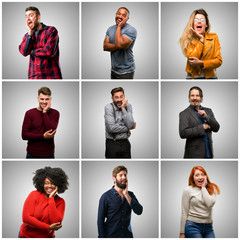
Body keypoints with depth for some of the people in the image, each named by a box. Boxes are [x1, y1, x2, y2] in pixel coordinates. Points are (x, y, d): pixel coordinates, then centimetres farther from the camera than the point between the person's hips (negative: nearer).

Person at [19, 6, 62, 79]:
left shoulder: (51, 30, 0)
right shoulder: (27, 35, 15)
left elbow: (49, 51, -11)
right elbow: (24, 51, -2)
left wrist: (32, 52, 2)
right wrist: (30, 33, -3)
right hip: (34, 76, 3)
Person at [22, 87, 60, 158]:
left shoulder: (55, 113, 1)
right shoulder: (30, 113, -1)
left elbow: (52, 130, -15)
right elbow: (24, 135, -7)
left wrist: (44, 112, -13)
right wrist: (43, 136, -15)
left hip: (49, 155, 0)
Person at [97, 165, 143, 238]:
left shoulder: (130, 195, 5)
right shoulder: (106, 196, -7)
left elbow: (139, 211, -9)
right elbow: (100, 220, -6)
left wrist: (126, 195, -14)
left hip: (128, 235, 3)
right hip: (111, 235, -3)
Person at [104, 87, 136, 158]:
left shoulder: (128, 106, 1)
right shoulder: (108, 107, -10)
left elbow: (130, 124, -12)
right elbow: (112, 128, -20)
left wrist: (123, 109, -15)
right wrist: (129, 128, -9)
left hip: (125, 143, 4)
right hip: (112, 144, -4)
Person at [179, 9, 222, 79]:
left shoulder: (213, 37, 3)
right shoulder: (188, 39, -1)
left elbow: (219, 61, -3)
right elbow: (192, 59, -15)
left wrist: (201, 63, -16)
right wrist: (201, 39, -12)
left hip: (210, 76, 1)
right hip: (192, 76, -1)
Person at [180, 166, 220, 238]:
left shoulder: (212, 189, 8)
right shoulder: (188, 190, 1)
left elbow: (210, 203, -13)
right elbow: (184, 213, 0)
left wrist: (203, 187, -4)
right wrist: (182, 233, -3)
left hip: (208, 227, 3)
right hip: (193, 226, -3)